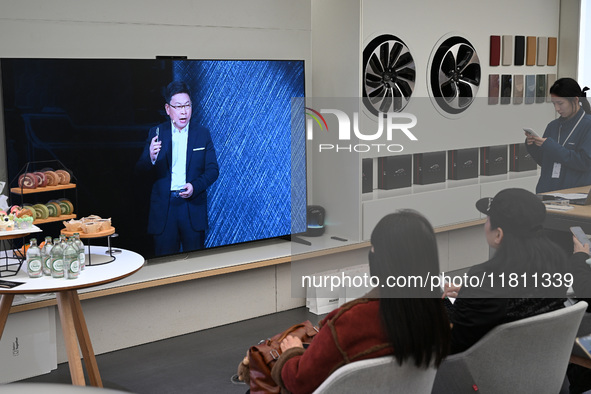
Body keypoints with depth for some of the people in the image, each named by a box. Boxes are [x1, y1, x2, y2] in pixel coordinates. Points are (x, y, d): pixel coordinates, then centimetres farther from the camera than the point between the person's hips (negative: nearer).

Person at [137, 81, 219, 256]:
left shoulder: (202, 133, 5)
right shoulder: (156, 133, 5)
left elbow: (213, 169, 3)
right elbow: (141, 170, 0)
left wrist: (195, 186, -15)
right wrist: (151, 157, -22)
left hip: (193, 207, 0)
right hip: (163, 208, 0)